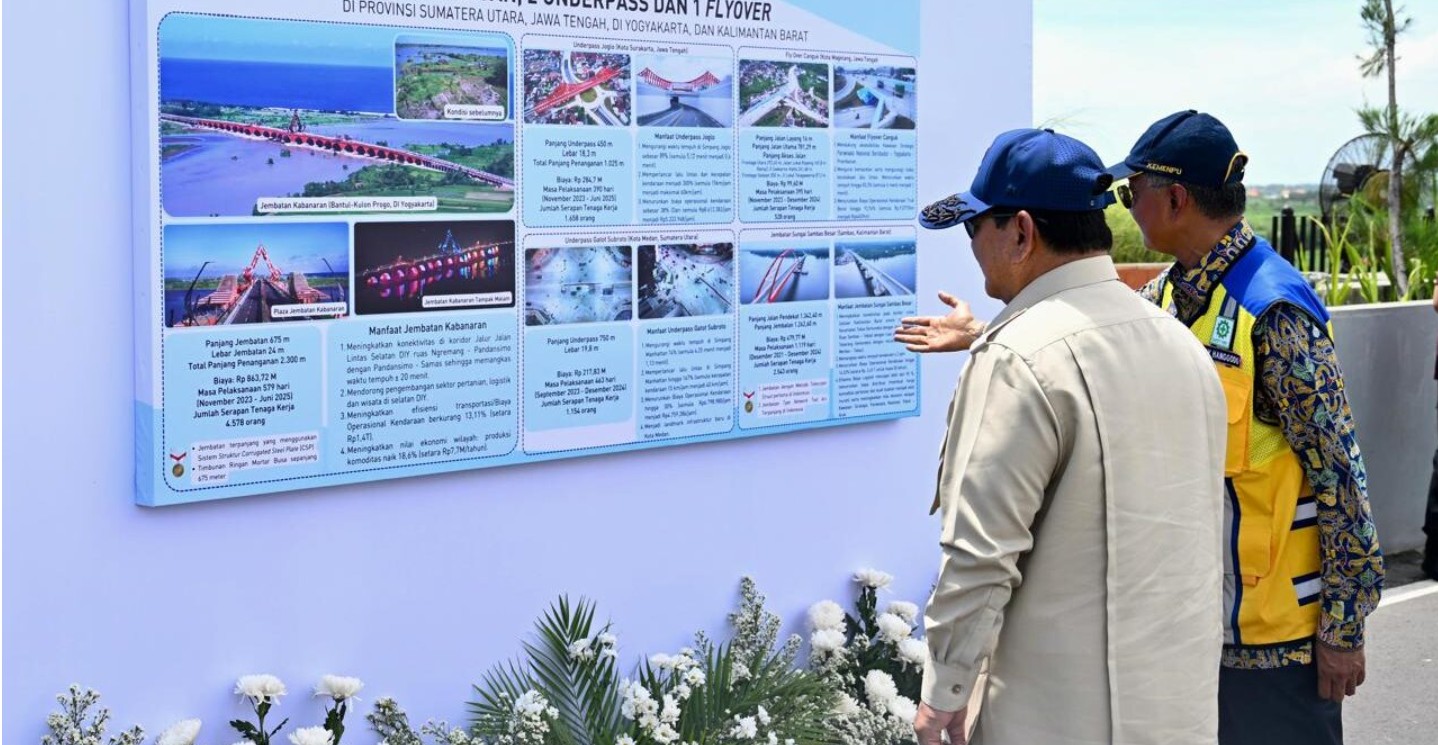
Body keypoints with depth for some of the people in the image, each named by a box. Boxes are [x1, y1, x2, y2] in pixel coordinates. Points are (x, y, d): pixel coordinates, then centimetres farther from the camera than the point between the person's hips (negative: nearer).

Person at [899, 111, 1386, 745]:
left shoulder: (1274, 310, -20)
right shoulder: (1170, 292, 5)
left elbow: (1338, 471, -19)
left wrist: (1344, 626, -17)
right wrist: (979, 334, 25)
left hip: (1274, 627, -8)